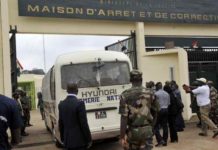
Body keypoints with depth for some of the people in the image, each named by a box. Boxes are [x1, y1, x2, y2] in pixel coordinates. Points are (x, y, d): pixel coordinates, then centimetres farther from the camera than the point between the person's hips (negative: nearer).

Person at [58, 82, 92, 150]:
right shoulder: (80, 104, -17)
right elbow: (84, 124, -16)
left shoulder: (61, 104, 2)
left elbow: (61, 123, 9)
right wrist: (89, 139, -6)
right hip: (79, 141, -6)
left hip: (68, 140, 6)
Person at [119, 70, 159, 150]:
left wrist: (122, 136, -12)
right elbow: (156, 109, 10)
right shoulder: (149, 93, -1)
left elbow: (124, 117, -14)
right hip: (147, 130, 1)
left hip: (132, 131, -1)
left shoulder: (125, 95, -9)